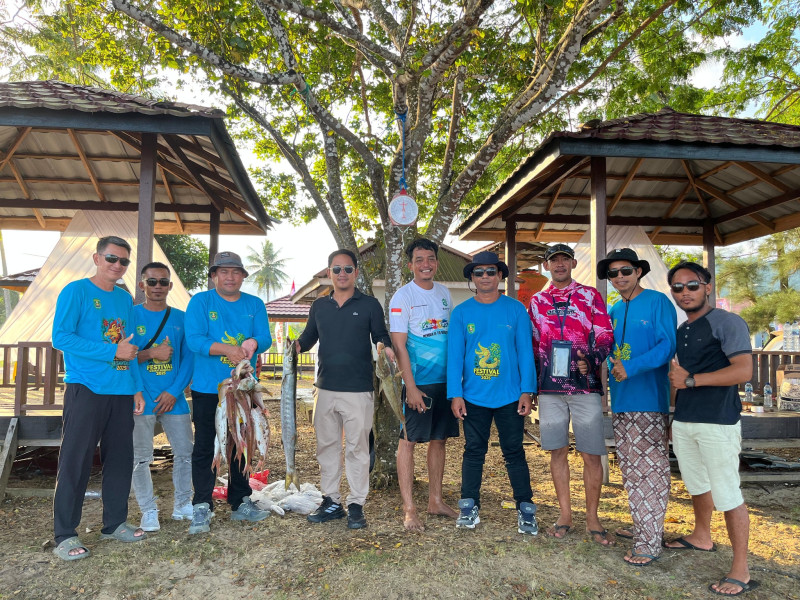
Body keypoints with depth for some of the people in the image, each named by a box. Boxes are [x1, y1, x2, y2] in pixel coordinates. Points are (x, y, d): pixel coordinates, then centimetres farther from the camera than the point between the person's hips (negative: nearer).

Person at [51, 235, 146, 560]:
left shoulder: (125, 298, 13)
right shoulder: (75, 291, -4)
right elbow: (61, 338, -14)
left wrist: (137, 387, 10)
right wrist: (113, 352, -17)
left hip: (121, 392, 6)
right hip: (86, 390, -6)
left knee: (120, 459, 11)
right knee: (76, 461, -1)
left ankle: (115, 523, 24)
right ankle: (65, 535, 11)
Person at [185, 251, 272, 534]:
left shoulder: (255, 305, 8)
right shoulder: (200, 301, -2)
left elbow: (265, 338, -4)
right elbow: (193, 339, -14)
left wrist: (252, 343, -28)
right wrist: (227, 349, -28)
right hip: (207, 388, -3)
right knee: (205, 448, -1)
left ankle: (240, 503, 25)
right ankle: (201, 507, 10)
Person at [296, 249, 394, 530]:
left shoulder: (369, 304, 1)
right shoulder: (319, 306, 11)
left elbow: (381, 336, 2)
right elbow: (308, 338, 15)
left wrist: (386, 349, -20)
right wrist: (295, 345, -7)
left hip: (358, 390, -4)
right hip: (325, 388, 4)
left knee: (357, 447, 2)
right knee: (326, 446, 12)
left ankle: (356, 505, 14)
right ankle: (331, 502, 25)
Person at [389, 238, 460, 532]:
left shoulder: (444, 293, 11)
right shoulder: (402, 296, -7)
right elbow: (398, 344, -11)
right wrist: (411, 386, -15)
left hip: (446, 380, 6)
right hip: (418, 381, -6)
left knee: (439, 439, 13)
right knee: (408, 441, 0)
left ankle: (436, 500, 25)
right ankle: (409, 509, 9)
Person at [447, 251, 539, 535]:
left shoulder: (516, 309, -1)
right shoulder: (461, 313, 1)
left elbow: (525, 352, -1)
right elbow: (454, 356, -1)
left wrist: (527, 391, -7)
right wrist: (455, 394, -6)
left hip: (510, 397, -1)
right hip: (473, 397, 1)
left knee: (514, 452, 8)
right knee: (474, 452, 11)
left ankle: (526, 509, 20)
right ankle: (469, 507, 22)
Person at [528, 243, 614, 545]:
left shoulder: (590, 296, 5)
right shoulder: (537, 301, 13)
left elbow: (606, 337, 2)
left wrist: (592, 357, -17)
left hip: (585, 386, -2)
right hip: (549, 387, 2)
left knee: (591, 455, 1)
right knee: (557, 451, 9)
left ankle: (592, 519, 16)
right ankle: (565, 515, 22)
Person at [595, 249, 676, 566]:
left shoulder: (657, 302, -7)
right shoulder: (614, 310, 15)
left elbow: (668, 345, -16)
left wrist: (631, 367, -23)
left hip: (649, 400, -8)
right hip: (621, 401, 8)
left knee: (650, 470, -3)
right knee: (630, 469, 16)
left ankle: (649, 542, 5)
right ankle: (642, 526, 31)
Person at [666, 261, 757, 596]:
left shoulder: (727, 323, -8)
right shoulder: (680, 332, 14)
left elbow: (743, 371, -18)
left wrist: (691, 380, -17)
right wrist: (675, 418, 19)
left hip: (717, 423, -7)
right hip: (683, 422, 7)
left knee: (727, 495, -2)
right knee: (697, 484, 21)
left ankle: (741, 571, 8)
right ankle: (702, 537, 41)